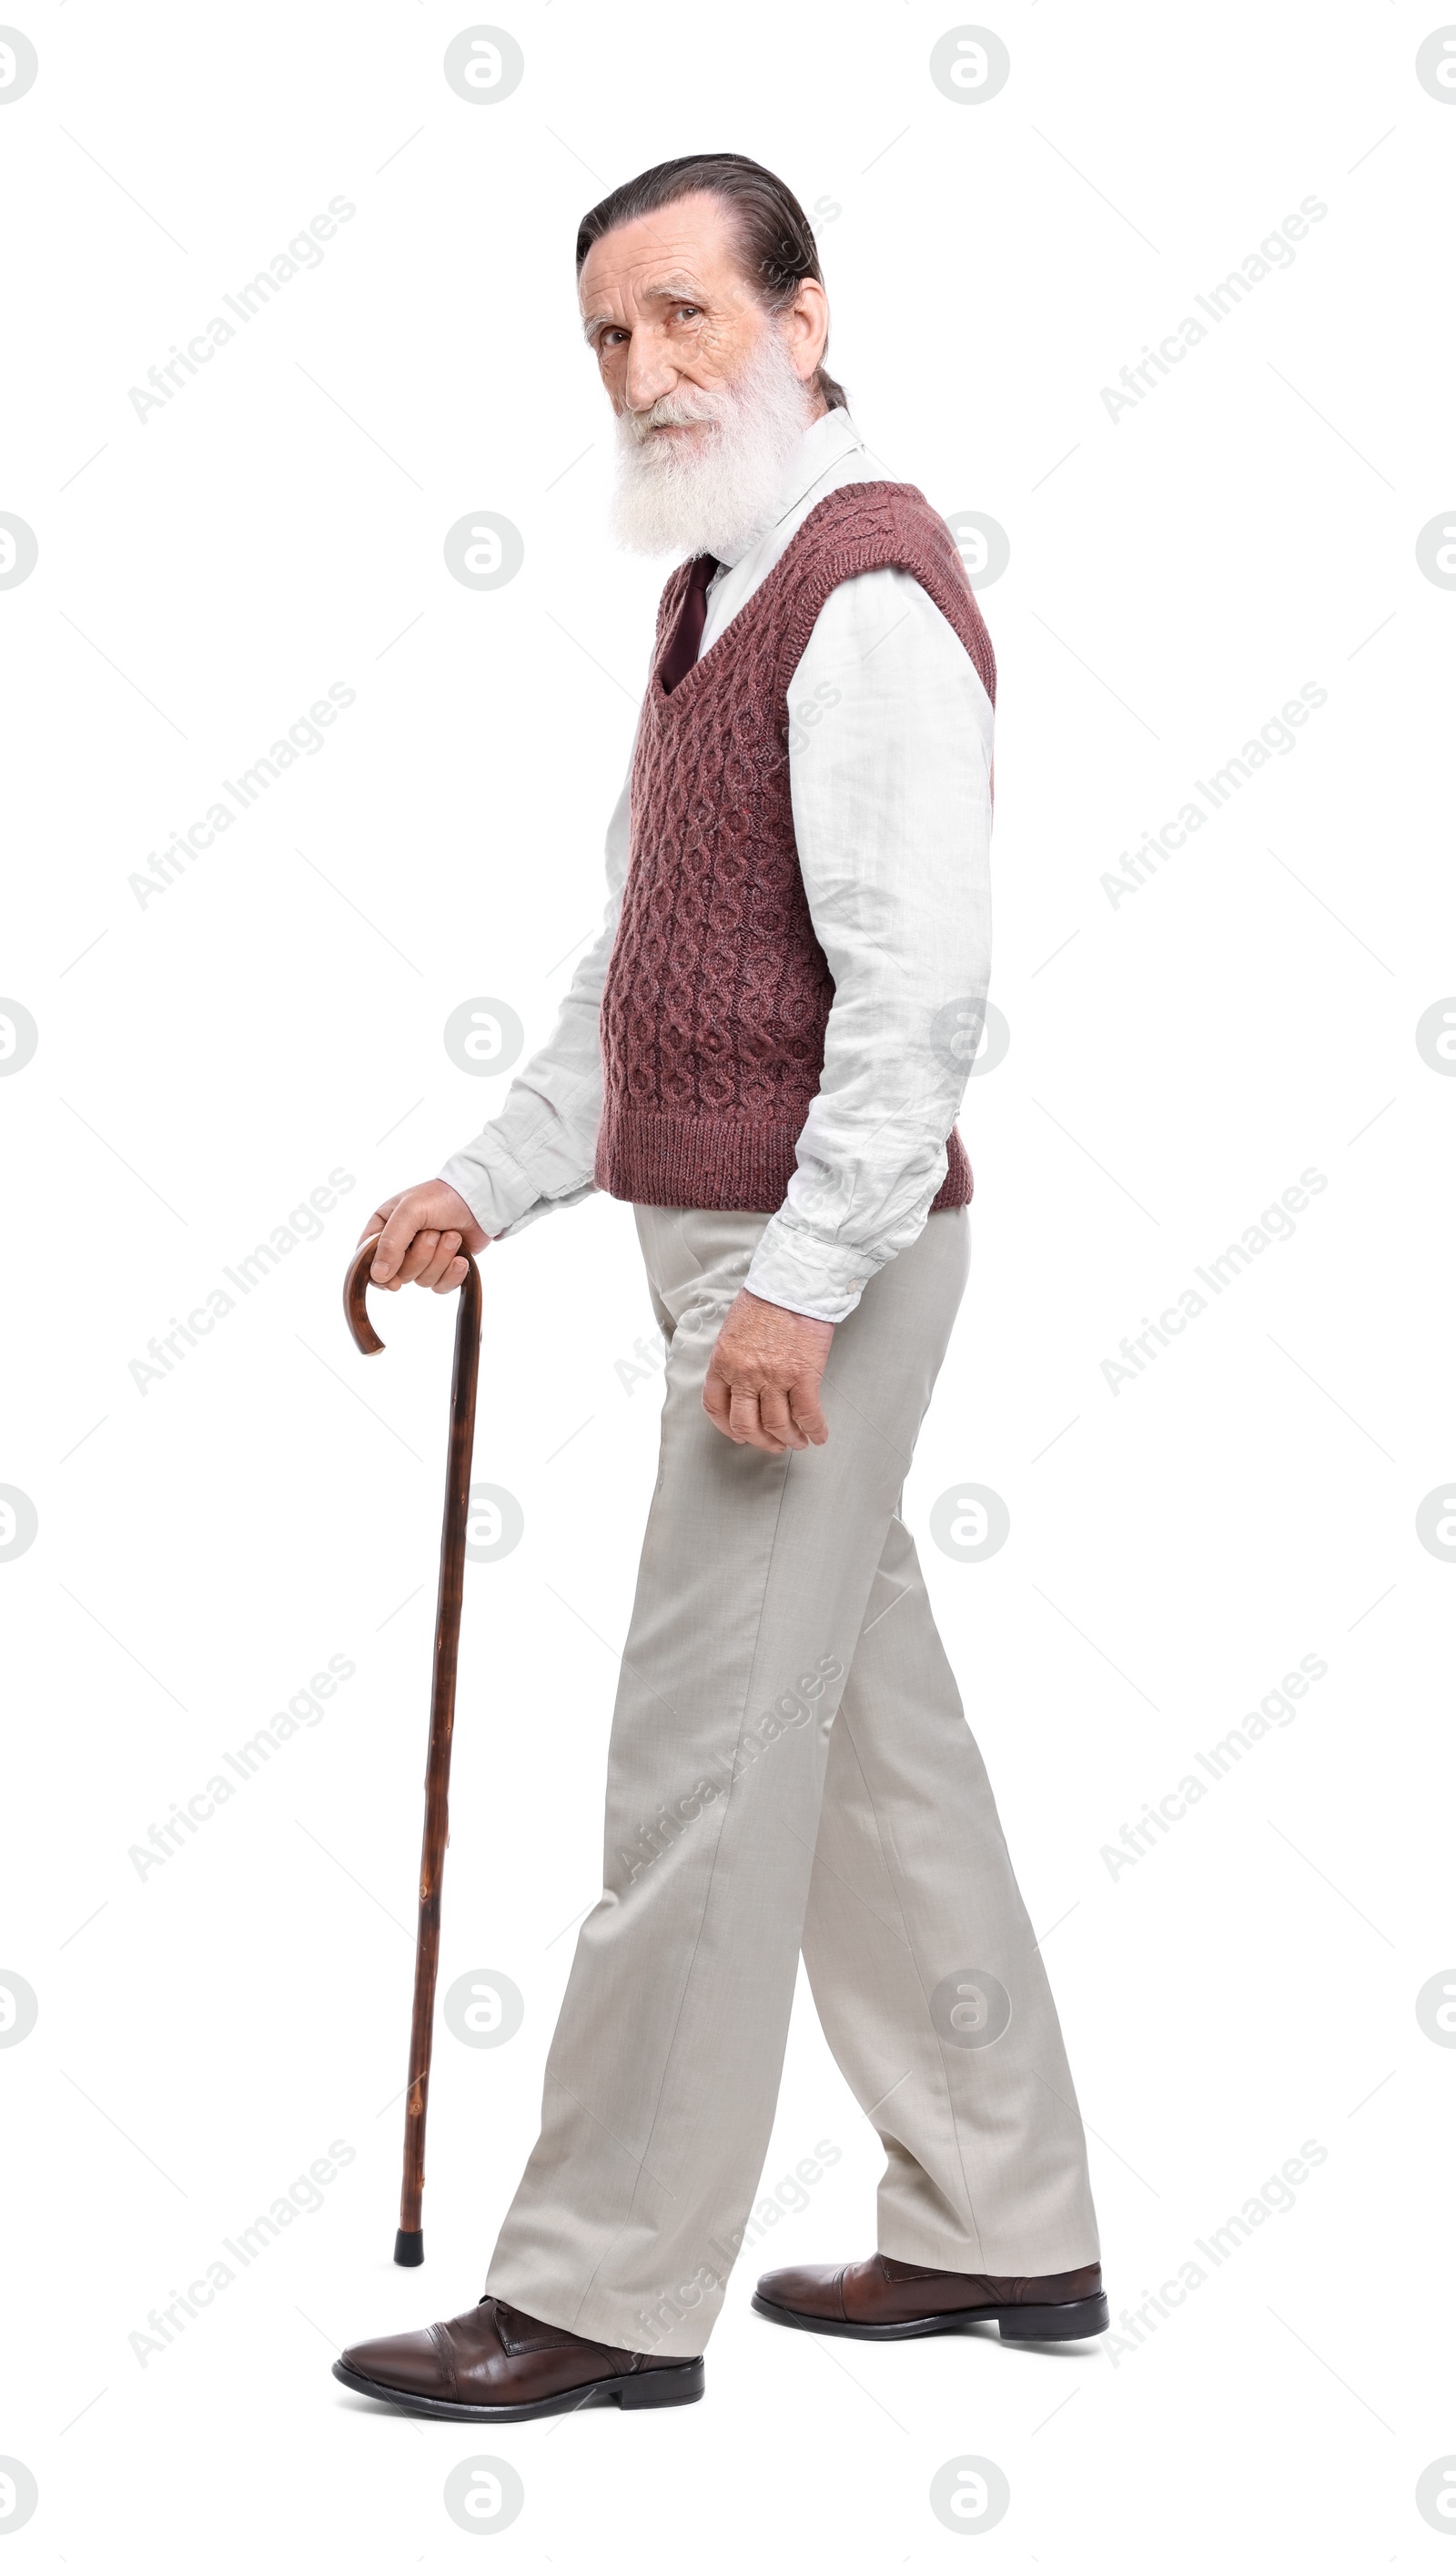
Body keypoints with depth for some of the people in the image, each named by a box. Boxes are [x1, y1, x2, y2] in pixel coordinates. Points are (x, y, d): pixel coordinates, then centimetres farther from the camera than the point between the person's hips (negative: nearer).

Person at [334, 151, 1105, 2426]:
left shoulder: (869, 593, -14)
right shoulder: (726, 592, 17)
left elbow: (921, 978, -22)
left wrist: (800, 1277, -23)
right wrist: (493, 1186, 18)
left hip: (809, 1256, -10)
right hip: (724, 1232, 10)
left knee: (703, 1768, -4)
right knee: (868, 1734, 14)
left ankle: (608, 2293, 5)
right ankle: (1000, 2224, 25)